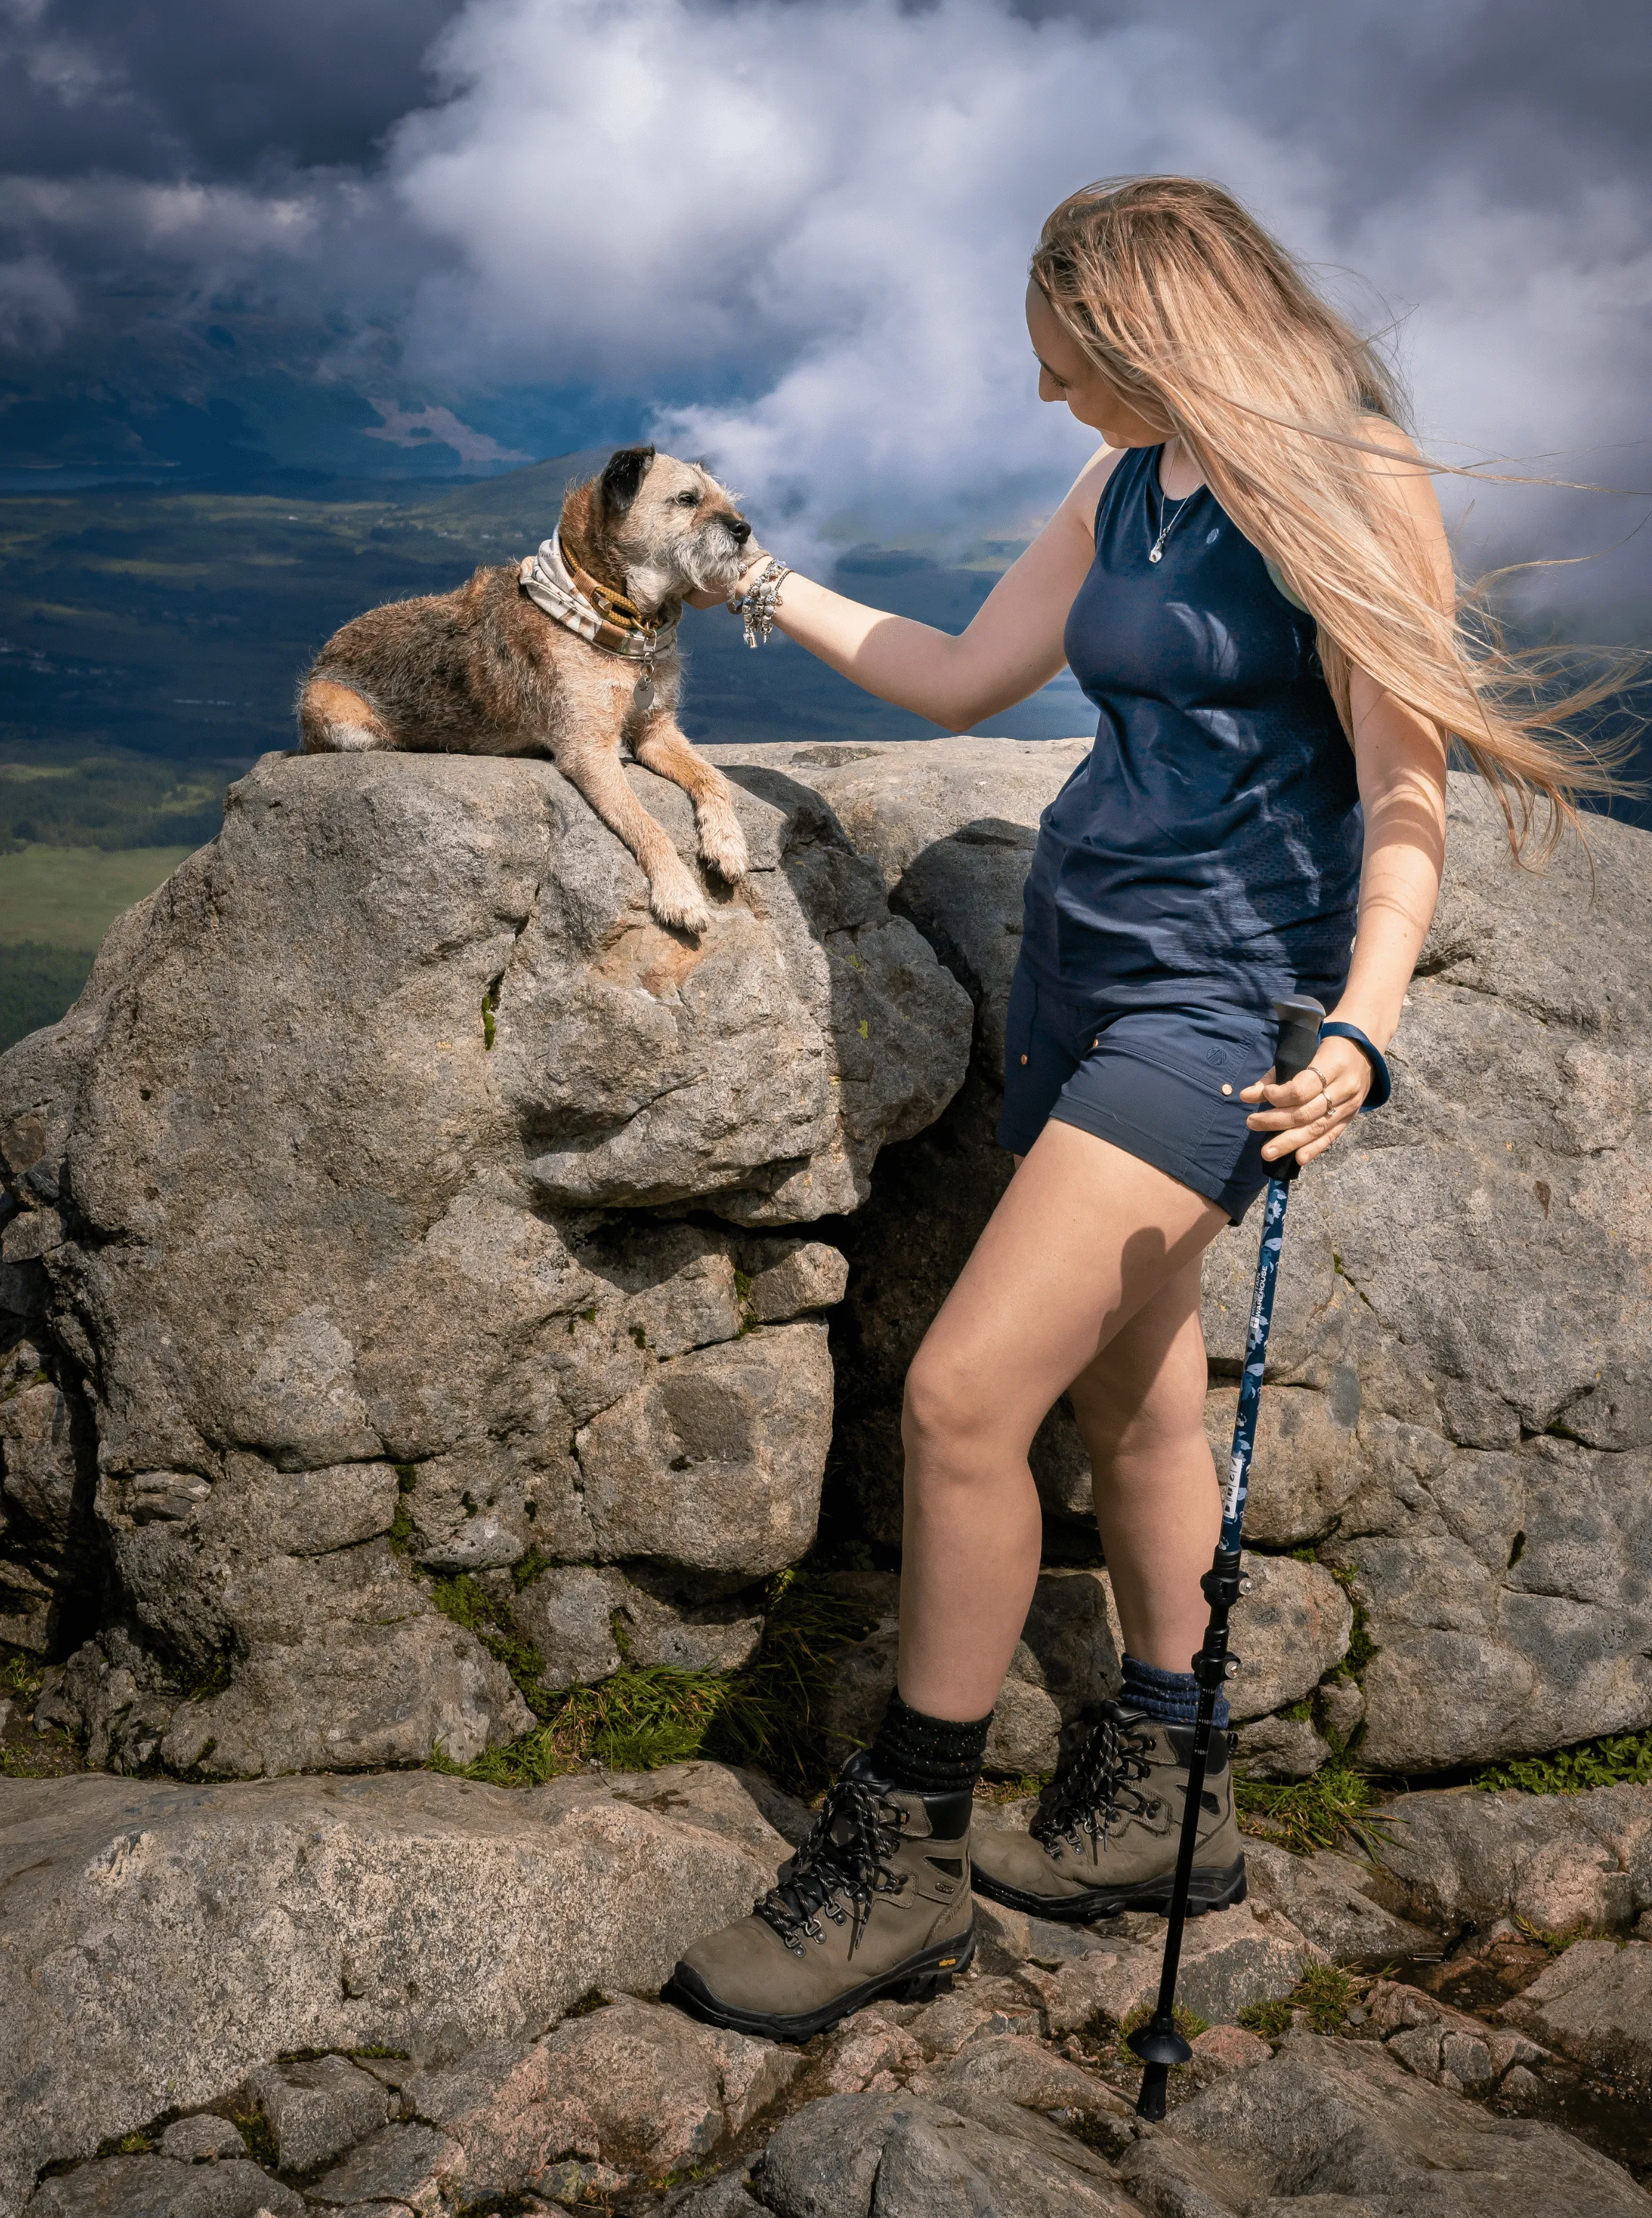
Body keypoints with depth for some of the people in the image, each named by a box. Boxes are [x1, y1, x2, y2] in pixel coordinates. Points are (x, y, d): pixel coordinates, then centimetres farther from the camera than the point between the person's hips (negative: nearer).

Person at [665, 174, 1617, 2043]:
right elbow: (959, 681, 25)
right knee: (1132, 1400, 11)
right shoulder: (1117, 496, 15)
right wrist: (775, 589, 30)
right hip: (1079, 962, 8)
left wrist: (1360, 1027, -26)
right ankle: (1162, 1795, 25)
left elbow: (1407, 791, -13)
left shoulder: (1344, 485, -8)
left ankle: (900, 1863, -2)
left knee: (963, 1394, -15)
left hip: (1218, 998, -8)